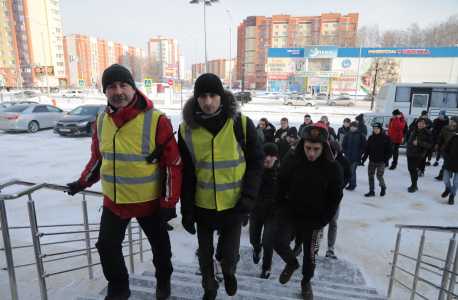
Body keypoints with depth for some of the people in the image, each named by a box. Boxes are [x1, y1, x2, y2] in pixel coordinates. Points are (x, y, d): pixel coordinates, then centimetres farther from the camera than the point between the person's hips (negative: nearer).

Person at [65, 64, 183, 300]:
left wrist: (169, 203, -15)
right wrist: (83, 183, 19)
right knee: (107, 245, 14)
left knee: (159, 243, 17)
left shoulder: (156, 120, -19)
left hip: (149, 202, -4)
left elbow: (173, 164, -17)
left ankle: (163, 280, 47)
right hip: (113, 201, 4)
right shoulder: (102, 120, -2)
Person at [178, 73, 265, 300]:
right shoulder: (187, 129, -7)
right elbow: (185, 173, -3)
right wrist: (186, 209, -5)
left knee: (230, 254, 11)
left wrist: (249, 194, -16)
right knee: (205, 254, 18)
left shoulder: (241, 123, -11)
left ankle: (229, 272, 50)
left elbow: (256, 162, -5)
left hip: (234, 204, -1)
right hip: (202, 205, 2)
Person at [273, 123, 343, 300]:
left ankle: (306, 282, 43)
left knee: (310, 254, 13)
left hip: (314, 219, 0)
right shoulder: (291, 160, -14)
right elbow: (281, 186, -2)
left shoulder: (333, 168, -16)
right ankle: (291, 264, 29)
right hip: (289, 212, 1)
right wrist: (280, 209, -3)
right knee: (279, 243, -7)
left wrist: (322, 221, -8)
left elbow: (335, 198, -6)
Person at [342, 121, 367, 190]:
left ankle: (353, 184, 2)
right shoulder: (347, 135, 7)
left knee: (352, 170, -12)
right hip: (348, 157, 4)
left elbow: (364, 146, -2)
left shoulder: (361, 135, -3)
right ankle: (351, 184, 19)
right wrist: (345, 153, 2)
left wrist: (359, 154, -9)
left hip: (356, 158, -4)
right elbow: (343, 145, 13)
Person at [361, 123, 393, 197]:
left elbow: (390, 150, -3)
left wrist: (386, 160, -13)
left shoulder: (386, 138, -3)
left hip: (381, 162, -4)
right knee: (370, 176, 4)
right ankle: (371, 191, 15)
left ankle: (383, 187, 22)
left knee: (379, 176, -8)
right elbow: (367, 150, 9)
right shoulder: (371, 138, 8)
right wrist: (363, 159, 2)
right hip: (372, 161, 4)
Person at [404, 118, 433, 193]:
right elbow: (407, 135, 25)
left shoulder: (427, 133, -14)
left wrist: (419, 143, -28)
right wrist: (406, 141, 10)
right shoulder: (413, 130, 2)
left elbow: (430, 145, -18)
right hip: (409, 153, 6)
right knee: (410, 168, 11)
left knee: (413, 168, -14)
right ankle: (414, 185, 25)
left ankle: (414, 185, 1)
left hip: (418, 154, -6)